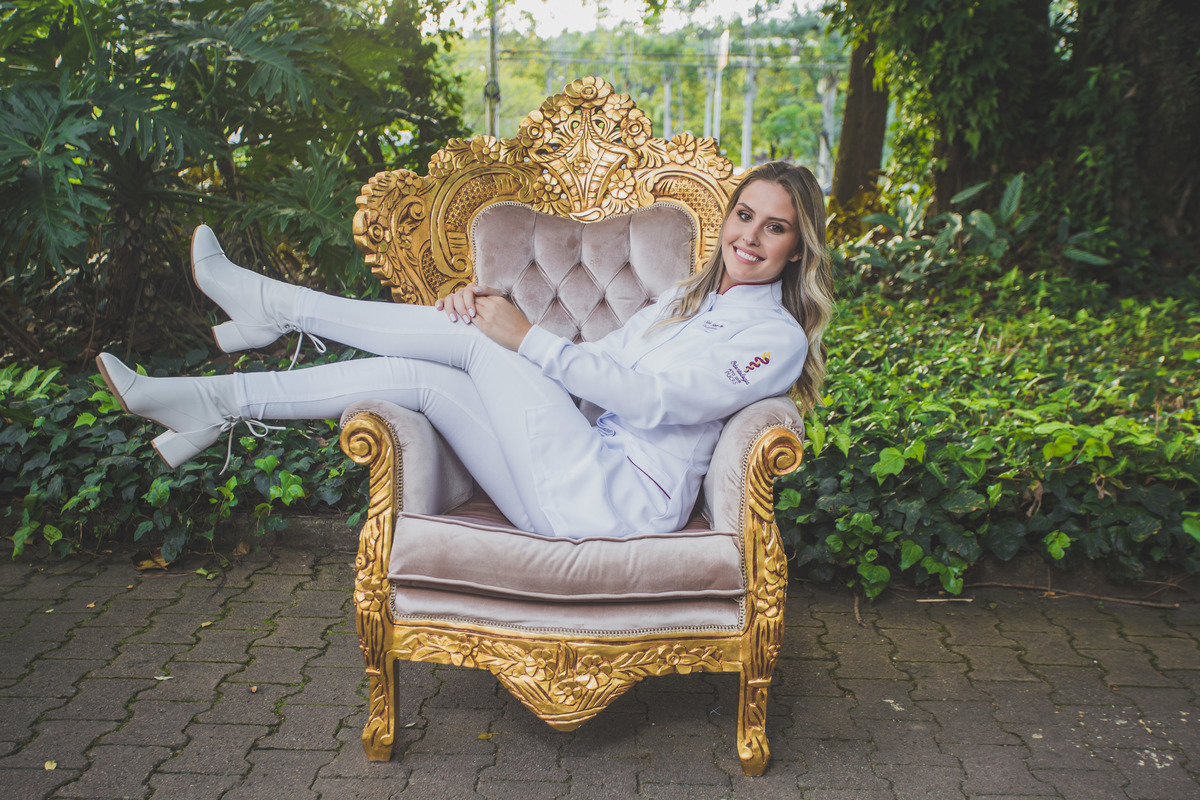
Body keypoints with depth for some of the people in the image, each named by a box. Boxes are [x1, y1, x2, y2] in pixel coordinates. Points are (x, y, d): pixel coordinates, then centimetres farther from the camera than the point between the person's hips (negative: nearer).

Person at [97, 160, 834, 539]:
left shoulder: (778, 337, -5)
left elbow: (653, 397, -18)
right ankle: (219, 403, 0)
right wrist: (496, 310, 1)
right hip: (582, 489, 7)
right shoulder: (689, 299, 23)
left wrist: (526, 338, -20)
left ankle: (276, 305, -1)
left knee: (472, 335, -13)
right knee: (414, 377, -6)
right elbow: (597, 363, 16)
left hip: (619, 501, -7)